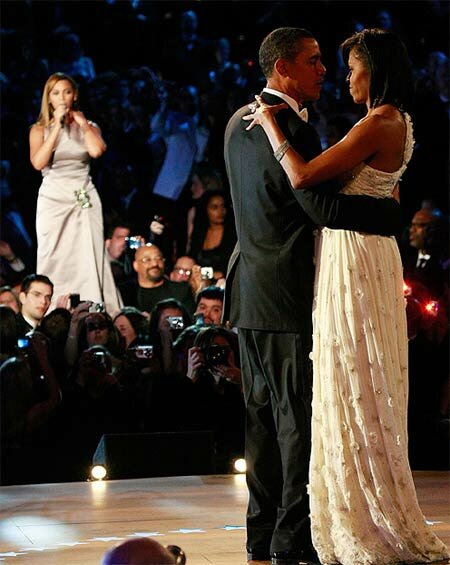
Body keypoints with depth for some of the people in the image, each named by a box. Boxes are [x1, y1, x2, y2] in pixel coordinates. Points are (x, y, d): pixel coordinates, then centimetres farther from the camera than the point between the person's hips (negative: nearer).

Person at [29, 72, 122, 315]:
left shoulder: (88, 127, 11)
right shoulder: (40, 129, 7)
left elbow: (97, 150, -11)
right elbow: (38, 162, -12)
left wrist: (81, 121, -1)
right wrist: (57, 127, -10)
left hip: (85, 199, 1)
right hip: (53, 198, -1)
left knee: (90, 260, -5)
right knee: (54, 262, -5)